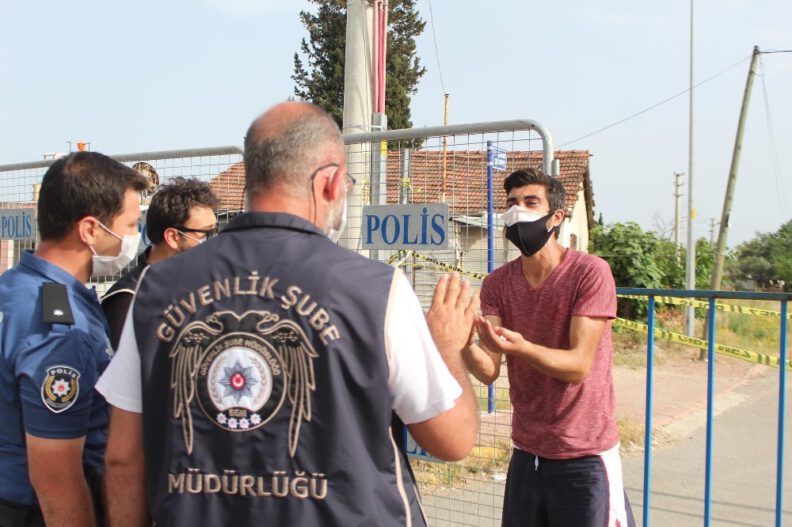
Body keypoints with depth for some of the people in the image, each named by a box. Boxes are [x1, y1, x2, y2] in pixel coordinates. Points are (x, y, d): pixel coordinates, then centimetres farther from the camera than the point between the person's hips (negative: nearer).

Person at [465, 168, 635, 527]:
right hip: (526, 454, 5)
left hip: (585, 457, -4)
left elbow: (578, 366, -21)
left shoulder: (590, 273, -14)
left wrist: (519, 347, -38)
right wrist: (465, 342, -31)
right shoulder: (497, 283, 0)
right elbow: (488, 372, -9)